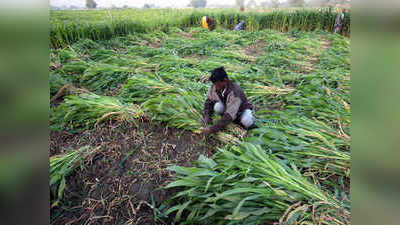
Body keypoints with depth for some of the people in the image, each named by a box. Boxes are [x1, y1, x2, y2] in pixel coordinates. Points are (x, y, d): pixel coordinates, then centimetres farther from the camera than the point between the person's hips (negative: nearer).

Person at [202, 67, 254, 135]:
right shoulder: (215, 87, -20)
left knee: (246, 121, -37)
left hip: (241, 110, -5)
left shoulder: (234, 93, -37)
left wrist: (212, 129, -42)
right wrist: (207, 116, -21)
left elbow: (229, 116, -41)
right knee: (217, 106, -28)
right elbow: (209, 101, -4)